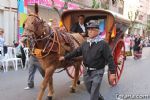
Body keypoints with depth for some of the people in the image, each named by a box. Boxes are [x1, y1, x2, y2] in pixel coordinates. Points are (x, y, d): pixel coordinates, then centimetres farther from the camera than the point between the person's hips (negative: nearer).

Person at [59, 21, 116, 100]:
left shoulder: (103, 44, -14)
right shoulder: (85, 43, 4)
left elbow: (109, 59, -15)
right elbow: (77, 52, 13)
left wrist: (112, 73, -17)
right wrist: (65, 57, 13)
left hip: (97, 72, -6)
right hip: (86, 71, 6)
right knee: (90, 91, 22)